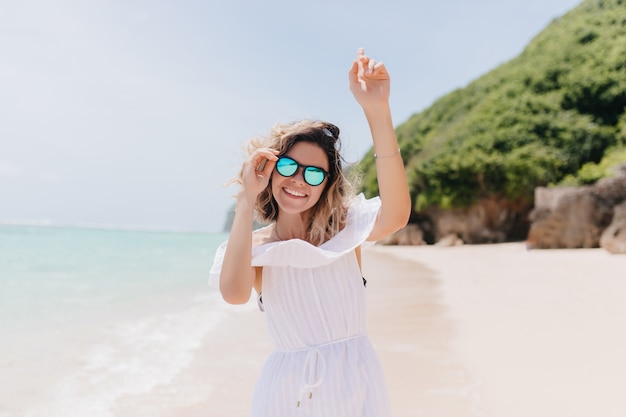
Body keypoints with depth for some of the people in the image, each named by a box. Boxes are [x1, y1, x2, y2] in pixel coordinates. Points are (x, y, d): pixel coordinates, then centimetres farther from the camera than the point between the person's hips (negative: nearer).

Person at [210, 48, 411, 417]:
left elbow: (395, 216, -28)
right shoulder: (255, 247, -1)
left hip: (354, 384, 0)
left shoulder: (345, 226, -4)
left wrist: (377, 111, -36)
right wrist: (247, 198, -20)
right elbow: (235, 294, -24)